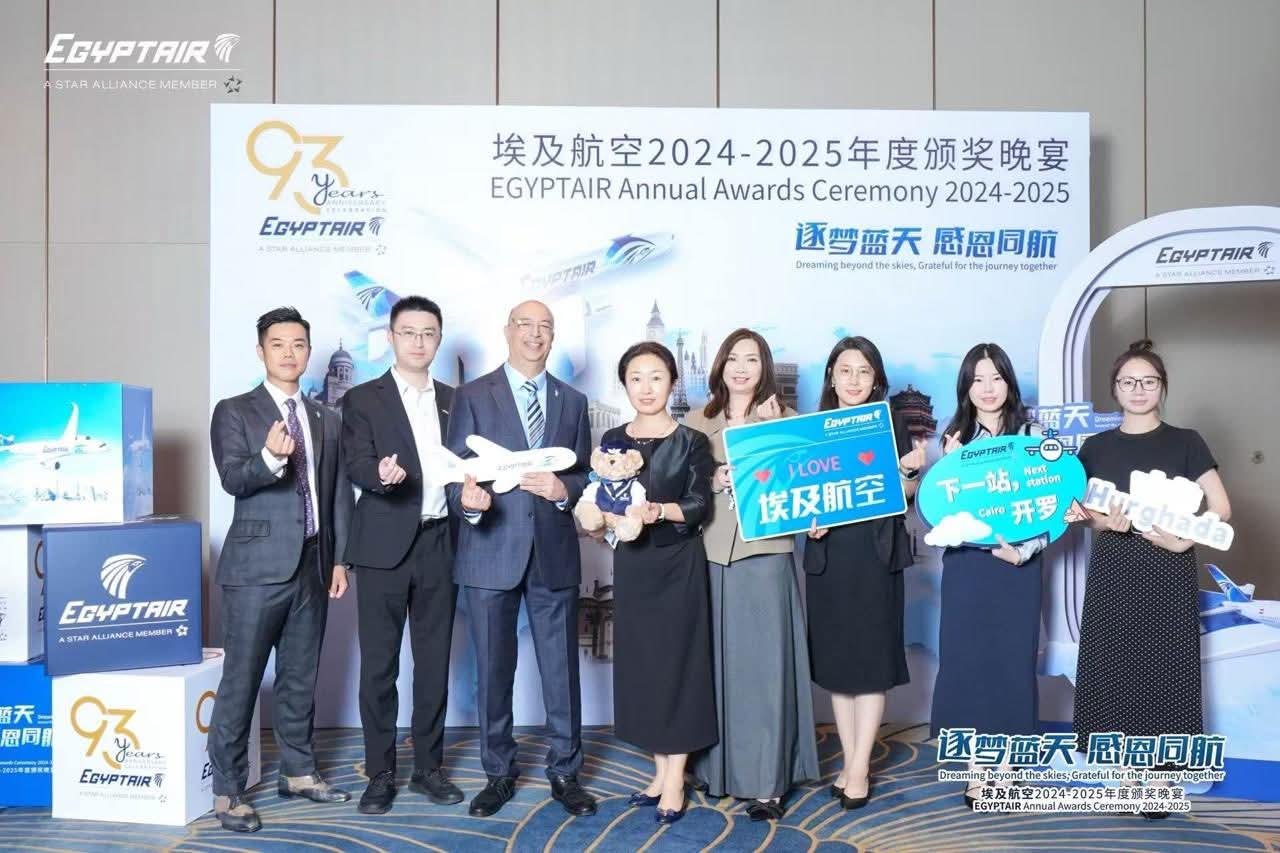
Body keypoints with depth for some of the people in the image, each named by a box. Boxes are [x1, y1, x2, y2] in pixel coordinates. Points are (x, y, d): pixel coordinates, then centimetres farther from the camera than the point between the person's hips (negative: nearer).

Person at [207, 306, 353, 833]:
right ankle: (227, 790, 11)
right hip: (257, 566, -5)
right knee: (241, 681, 0)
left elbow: (339, 494, 13)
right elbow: (232, 478, -16)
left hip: (312, 566, 5)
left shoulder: (327, 421, 14)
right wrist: (269, 458, -36)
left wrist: (340, 559, 8)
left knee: (301, 678, 15)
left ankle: (297, 772, 28)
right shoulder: (233, 412, -1)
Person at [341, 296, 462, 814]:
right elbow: (356, 466, -11)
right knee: (379, 665, 4)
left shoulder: (454, 400, 12)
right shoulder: (363, 399, 1)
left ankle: (428, 767, 23)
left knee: (434, 662, 11)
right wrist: (382, 474, -32)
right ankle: (379, 774, 17)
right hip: (385, 547, -3)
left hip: (439, 544, 3)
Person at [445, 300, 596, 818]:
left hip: (555, 553, 2)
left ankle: (565, 772, 24)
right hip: (490, 551, -2)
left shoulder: (572, 401, 11)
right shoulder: (472, 396, 3)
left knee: (562, 668, 8)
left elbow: (585, 475, 10)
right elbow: (455, 471, -2)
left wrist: (563, 489, -12)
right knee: (493, 670, 9)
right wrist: (467, 500, -24)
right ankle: (499, 774, 25)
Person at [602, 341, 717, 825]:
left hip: (678, 565, -4)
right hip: (632, 564, 4)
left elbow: (701, 504, -13)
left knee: (678, 662, 1)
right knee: (640, 663, 8)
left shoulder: (691, 442, -3)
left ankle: (675, 779, 11)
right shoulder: (613, 441, 7)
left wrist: (660, 510, -28)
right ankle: (660, 770, 21)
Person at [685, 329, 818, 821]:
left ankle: (767, 782, 7)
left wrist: (772, 430, -10)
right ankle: (715, 768, 22)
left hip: (765, 553, -2)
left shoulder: (785, 419, 7)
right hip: (709, 554, 2)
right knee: (715, 661, 8)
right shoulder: (697, 422, 12)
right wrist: (714, 481, -11)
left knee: (764, 664, -1)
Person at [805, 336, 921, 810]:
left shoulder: (892, 424, 3)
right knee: (835, 660, 7)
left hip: (875, 553, -2)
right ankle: (849, 761, 20)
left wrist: (910, 471, -15)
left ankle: (860, 769, 9)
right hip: (827, 554, 2)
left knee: (870, 659, 1)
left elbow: (904, 496, 5)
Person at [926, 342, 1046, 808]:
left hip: (1017, 563, -1)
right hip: (966, 565, 1)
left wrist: (1024, 550, -16)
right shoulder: (954, 439, 4)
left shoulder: (1031, 435, 1)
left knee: (1013, 659, 5)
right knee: (967, 658, 2)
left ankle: (1004, 766, 21)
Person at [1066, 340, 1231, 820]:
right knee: (1114, 667, 2)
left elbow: (1221, 509, -2)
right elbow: (1088, 515, 8)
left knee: (1163, 667, 1)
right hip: (1112, 571, 2)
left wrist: (1184, 539, -18)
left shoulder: (1186, 442, 1)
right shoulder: (1096, 446, 7)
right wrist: (1104, 522, -14)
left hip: (1167, 571, -2)